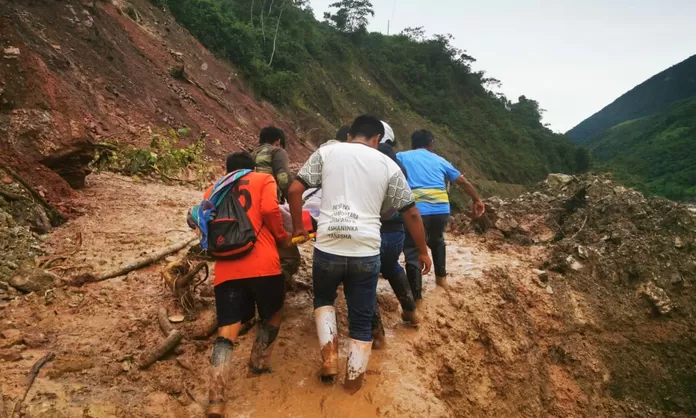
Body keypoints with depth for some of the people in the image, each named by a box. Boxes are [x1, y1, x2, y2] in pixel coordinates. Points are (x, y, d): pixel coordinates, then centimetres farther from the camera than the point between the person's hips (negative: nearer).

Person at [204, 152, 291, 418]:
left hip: (225, 269, 3)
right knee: (273, 315, 24)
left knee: (226, 333, 3)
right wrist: (283, 237, 7)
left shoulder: (213, 191, 25)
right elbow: (269, 209, -7)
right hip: (262, 264, -3)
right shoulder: (264, 179, 12)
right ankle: (258, 365, 33)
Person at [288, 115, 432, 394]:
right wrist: (423, 251, 20)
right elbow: (411, 213, 9)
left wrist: (298, 227, 15)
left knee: (323, 298, 29)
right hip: (366, 253, 0)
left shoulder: (327, 152, 7)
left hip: (327, 248, 1)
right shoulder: (388, 165, 8)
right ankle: (354, 380, 26)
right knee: (362, 319, 16)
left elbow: (294, 190, 1)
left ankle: (329, 355, 15)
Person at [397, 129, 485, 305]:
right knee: (437, 241, 33)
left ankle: (416, 298, 3)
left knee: (412, 253, 4)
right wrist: (477, 200, 39)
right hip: (442, 210, 4)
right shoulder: (439, 160, 21)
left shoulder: (401, 157, 13)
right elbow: (464, 182, 27)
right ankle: (441, 277, 42)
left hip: (416, 211, -4)